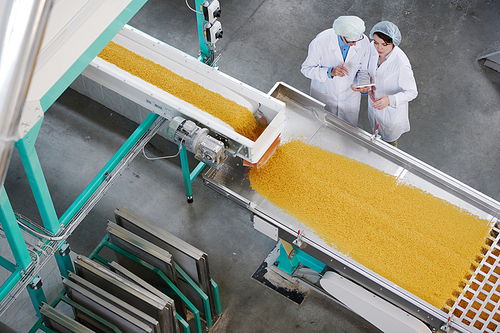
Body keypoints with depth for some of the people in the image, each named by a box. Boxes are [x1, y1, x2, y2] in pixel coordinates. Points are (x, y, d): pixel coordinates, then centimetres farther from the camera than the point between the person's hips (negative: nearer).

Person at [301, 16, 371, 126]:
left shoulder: (364, 42, -24)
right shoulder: (321, 41, -32)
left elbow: (363, 70, -8)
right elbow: (306, 69, -21)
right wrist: (330, 72, -38)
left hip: (350, 99, 2)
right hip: (324, 95, -2)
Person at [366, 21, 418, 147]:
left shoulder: (401, 64, -41)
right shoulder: (373, 47, -22)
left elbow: (412, 92, -29)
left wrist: (389, 100, -45)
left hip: (392, 110, -5)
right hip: (375, 102, 5)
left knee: (389, 141, 26)